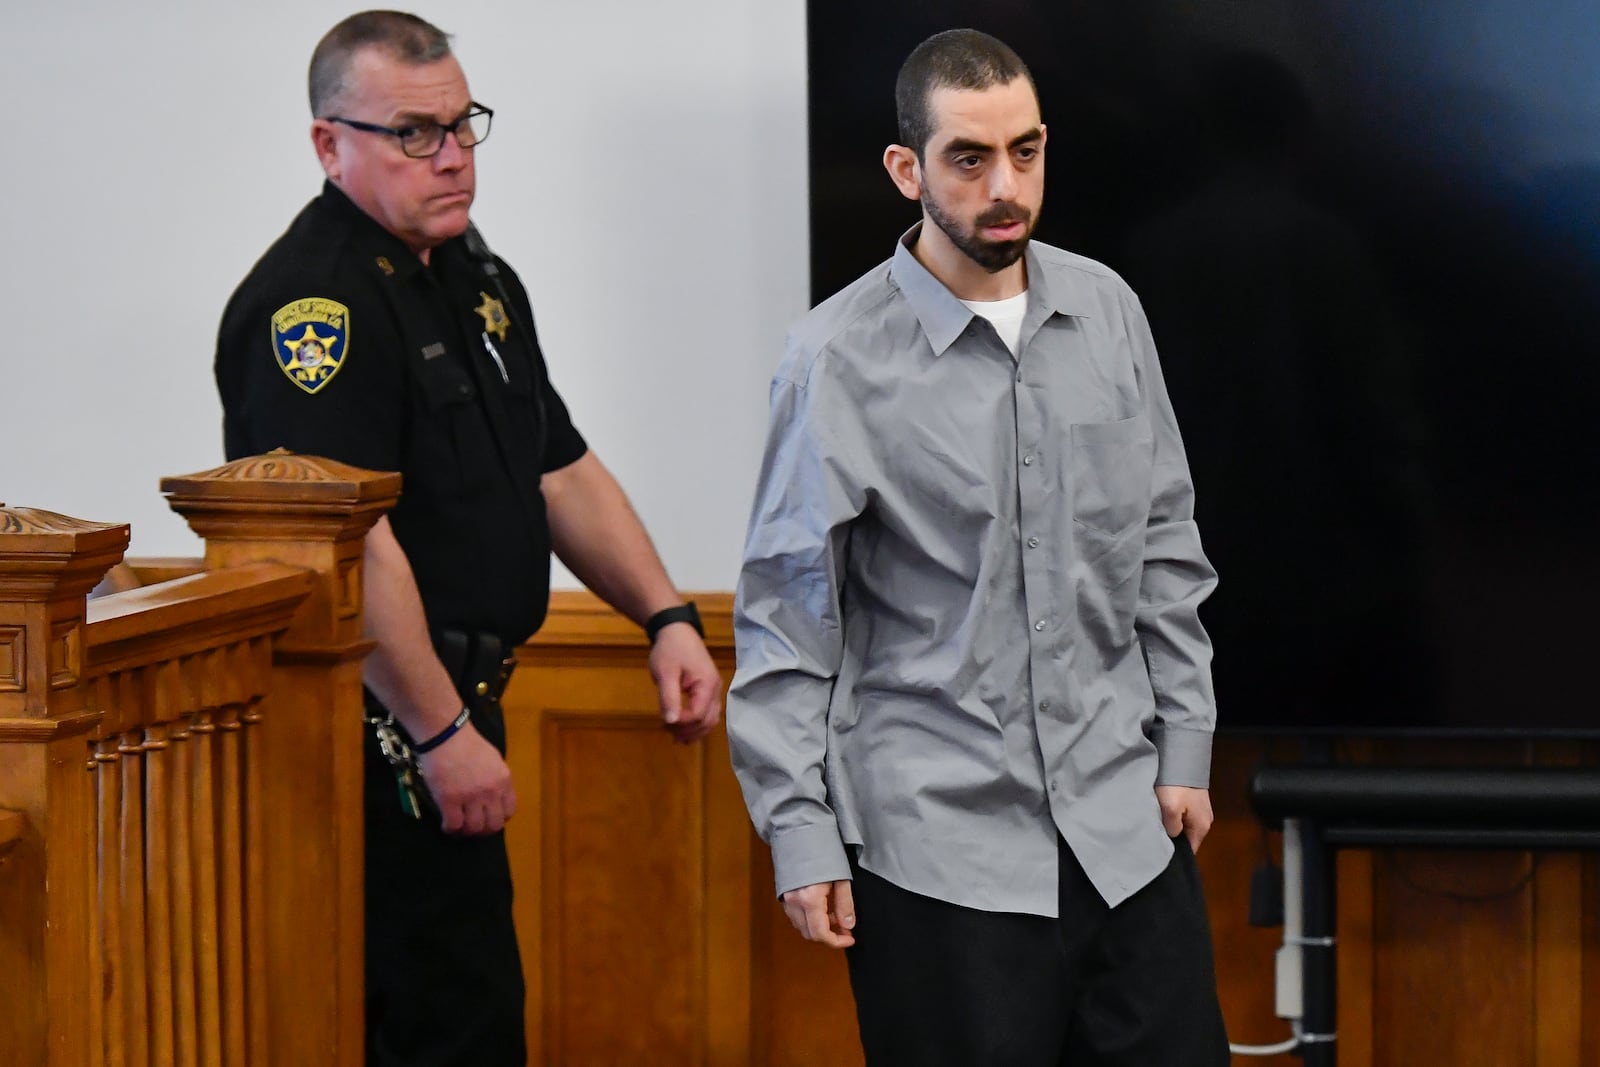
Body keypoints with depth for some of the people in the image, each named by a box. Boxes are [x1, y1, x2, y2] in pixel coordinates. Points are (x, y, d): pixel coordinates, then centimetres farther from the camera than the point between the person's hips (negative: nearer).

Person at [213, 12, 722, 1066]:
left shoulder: (480, 279, 15)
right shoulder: (315, 303, -17)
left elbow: (562, 470, 21)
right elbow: (350, 543, -23)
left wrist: (669, 619, 10)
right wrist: (444, 735, -24)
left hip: (453, 707, 10)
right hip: (384, 730, -10)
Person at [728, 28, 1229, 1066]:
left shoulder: (1107, 311, 5)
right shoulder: (840, 359, -8)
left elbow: (1166, 548, 13)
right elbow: (786, 617, -4)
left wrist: (1184, 747, 10)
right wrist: (800, 835, -7)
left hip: (1123, 822, 4)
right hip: (938, 842, -4)